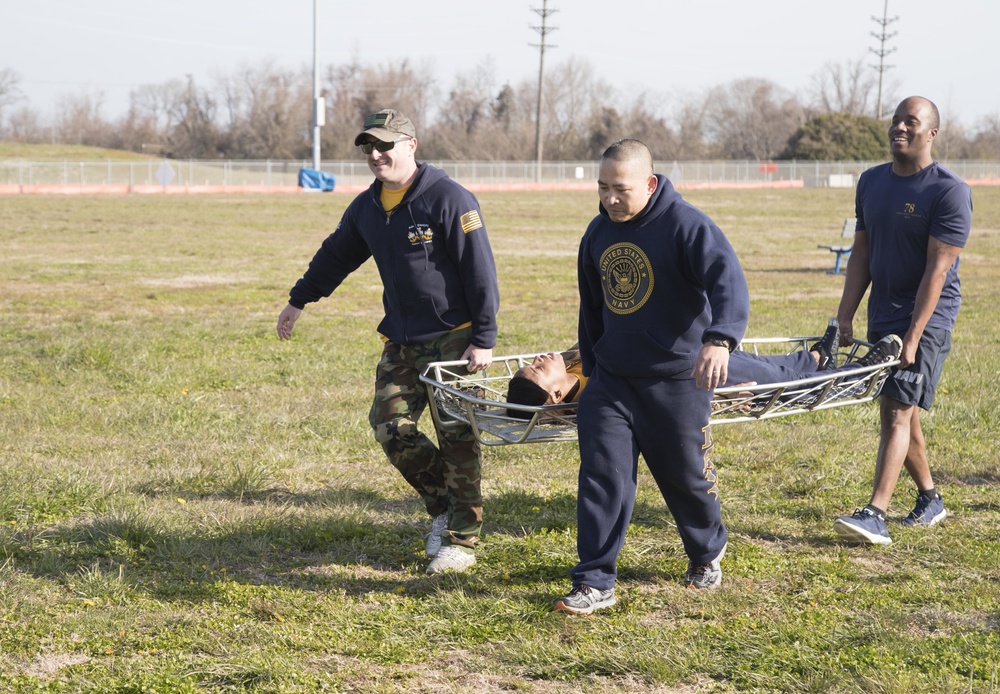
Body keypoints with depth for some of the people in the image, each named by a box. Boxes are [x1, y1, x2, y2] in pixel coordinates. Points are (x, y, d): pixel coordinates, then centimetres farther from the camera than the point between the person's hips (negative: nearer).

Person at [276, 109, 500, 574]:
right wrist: (299, 300, 34)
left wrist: (484, 338, -17)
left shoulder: (449, 199, -14)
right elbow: (335, 255, 26)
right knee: (390, 426, -3)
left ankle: (462, 539, 7)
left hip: (454, 337, -7)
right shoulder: (366, 208, 9)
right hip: (401, 341, 7)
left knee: (458, 438, -3)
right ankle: (443, 506, 18)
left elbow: (480, 271, -15)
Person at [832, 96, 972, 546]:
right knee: (898, 413, 12)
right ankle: (929, 499, 29)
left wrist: (913, 336, -21)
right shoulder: (871, 182, 9)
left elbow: (937, 270, -16)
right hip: (882, 314, 7)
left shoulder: (950, 192, -12)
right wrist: (845, 316, 4)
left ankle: (875, 515, -21)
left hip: (927, 316, -7)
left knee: (897, 412, -15)